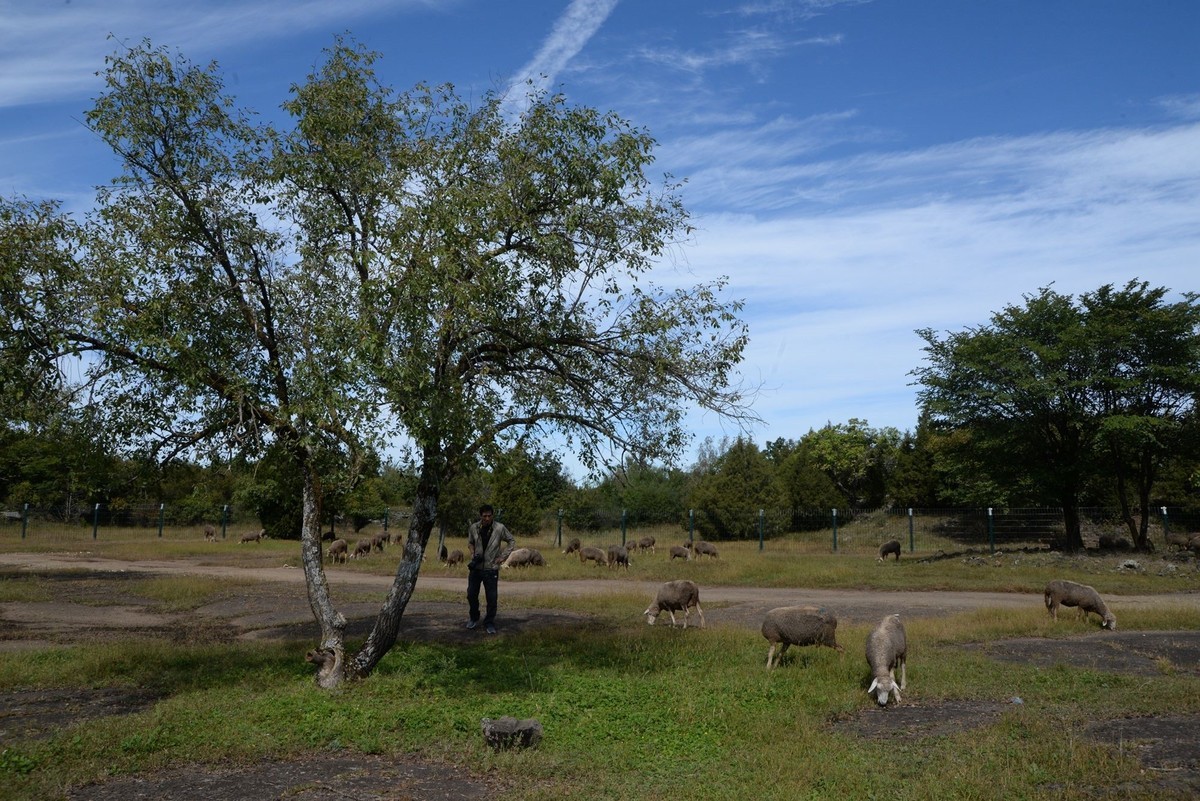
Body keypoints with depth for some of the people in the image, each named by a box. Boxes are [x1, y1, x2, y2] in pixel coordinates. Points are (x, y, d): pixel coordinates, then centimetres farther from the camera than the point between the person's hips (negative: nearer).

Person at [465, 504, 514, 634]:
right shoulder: (473, 528, -4)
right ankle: (474, 618, 31)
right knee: (471, 594, 8)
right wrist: (472, 553, -5)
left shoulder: (500, 528, -11)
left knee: (492, 597, 0)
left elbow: (511, 541, 3)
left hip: (491, 568, -2)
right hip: (476, 568, 2)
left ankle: (489, 623, 16)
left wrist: (503, 556, -4)